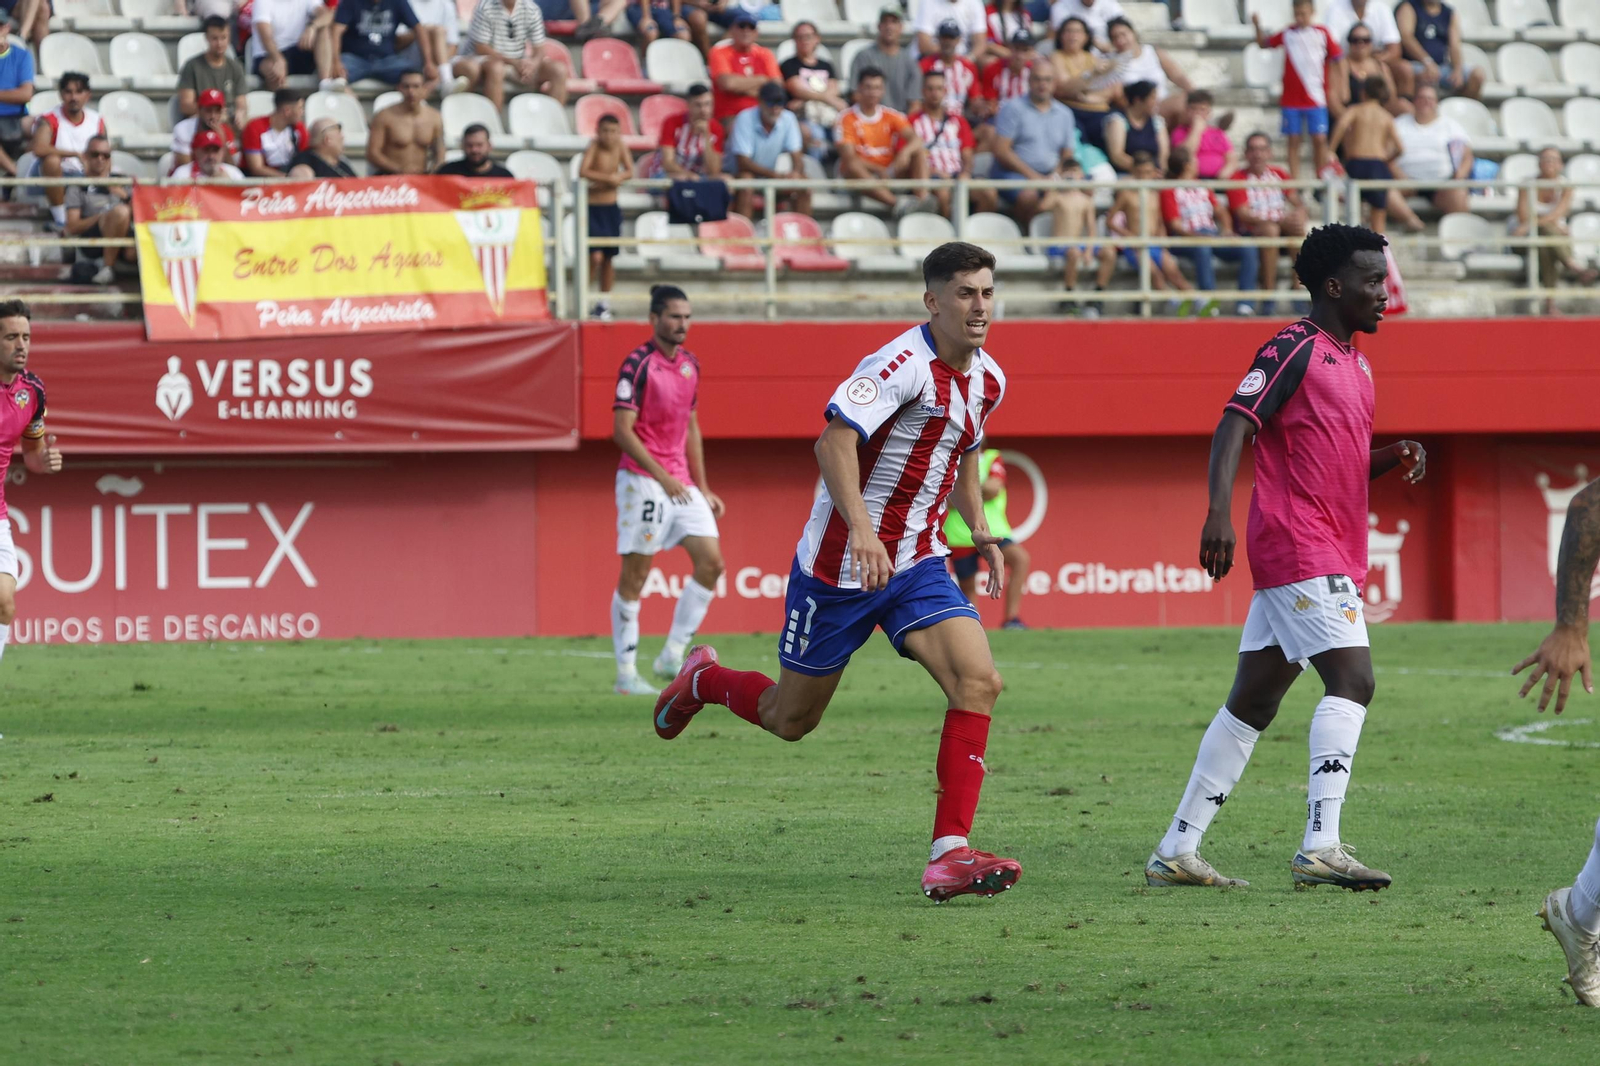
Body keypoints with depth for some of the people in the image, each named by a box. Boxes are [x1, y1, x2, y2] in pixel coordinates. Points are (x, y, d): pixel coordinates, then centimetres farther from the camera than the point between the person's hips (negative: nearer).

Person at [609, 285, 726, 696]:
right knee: (635, 575, -4)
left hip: (680, 483, 7)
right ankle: (626, 674, 1)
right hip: (642, 481, -7)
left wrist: (702, 489, 18)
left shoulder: (690, 365, 13)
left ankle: (672, 656, 4)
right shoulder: (638, 365, -10)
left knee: (711, 562, -3)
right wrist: (662, 477, -21)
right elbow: (622, 430, -15)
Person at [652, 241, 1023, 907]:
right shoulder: (903, 364, -22)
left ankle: (949, 854, -18)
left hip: (916, 565, 6)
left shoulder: (987, 380, 6)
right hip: (837, 569, -6)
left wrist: (981, 533, 15)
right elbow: (834, 441, -33)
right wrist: (861, 530, -44)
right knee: (790, 719, 10)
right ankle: (702, 682, 44)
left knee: (979, 682, -17)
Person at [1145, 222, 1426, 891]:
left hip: (1331, 553, 10)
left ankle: (1177, 853, 14)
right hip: (1298, 542, -10)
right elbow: (1234, 426, -17)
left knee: (1254, 702, 10)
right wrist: (1219, 509, -31)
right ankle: (1321, 847, -27)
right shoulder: (1294, 350, -8)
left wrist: (1394, 458, 10)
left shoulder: (1355, 364, 20)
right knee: (1352, 679, -20)